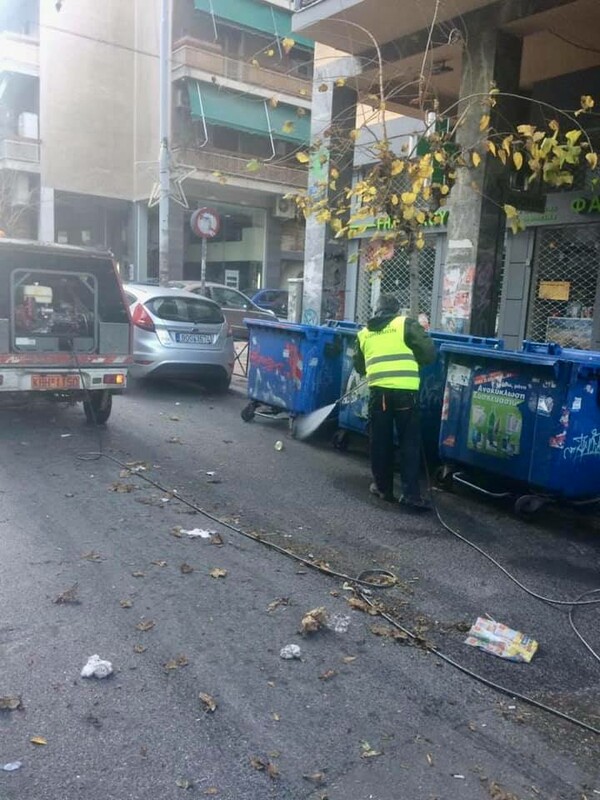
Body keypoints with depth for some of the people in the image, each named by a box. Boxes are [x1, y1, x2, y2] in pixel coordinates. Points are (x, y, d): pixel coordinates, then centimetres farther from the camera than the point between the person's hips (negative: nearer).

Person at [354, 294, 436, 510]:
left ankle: (383, 487, 23)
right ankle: (411, 494, 0)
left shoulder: (364, 333, 16)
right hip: (405, 392, -3)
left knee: (380, 441, 14)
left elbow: (359, 366, 24)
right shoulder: (406, 324, 5)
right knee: (409, 443, 3)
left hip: (378, 391, 3)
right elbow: (429, 353, 1)